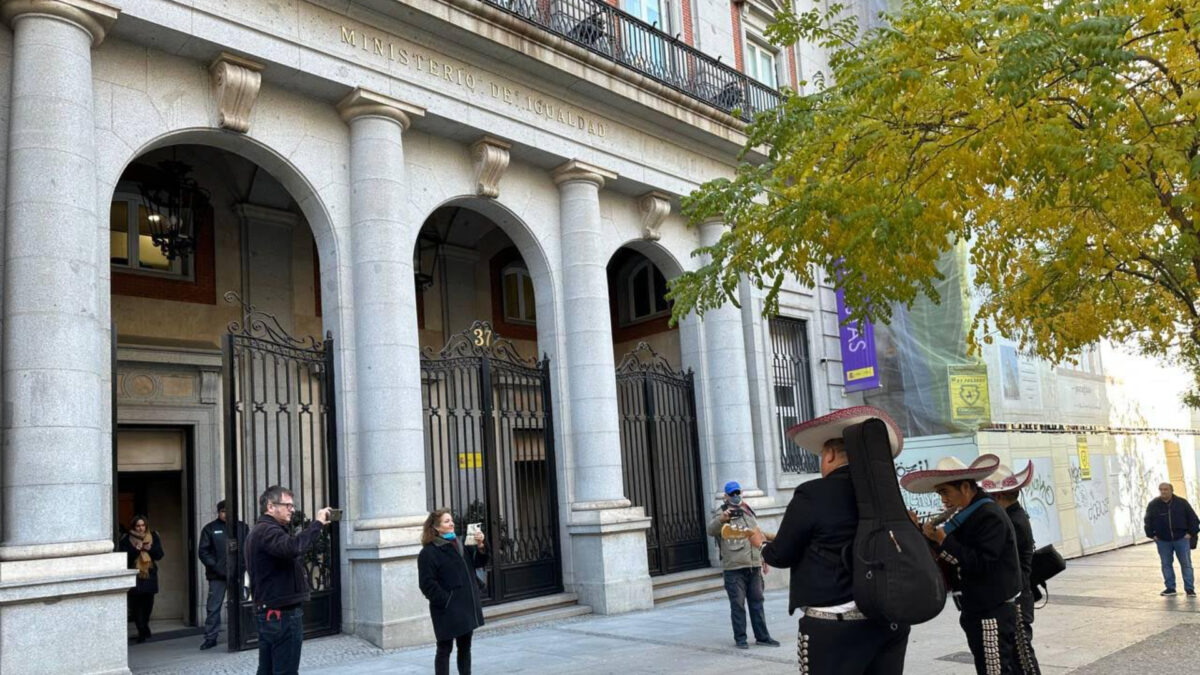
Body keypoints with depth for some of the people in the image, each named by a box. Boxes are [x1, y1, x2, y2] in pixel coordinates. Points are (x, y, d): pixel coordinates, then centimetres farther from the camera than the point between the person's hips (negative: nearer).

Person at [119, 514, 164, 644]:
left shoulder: (154, 537, 7)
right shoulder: (126, 539, 0)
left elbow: (159, 555, 4)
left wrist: (150, 548, -14)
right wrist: (135, 549, -22)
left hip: (150, 575, 2)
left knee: (148, 604, 4)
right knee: (136, 606, -7)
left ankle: (143, 630, 25)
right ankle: (143, 632, 0)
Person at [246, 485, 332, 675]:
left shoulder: (259, 531, 18)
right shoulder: (268, 531, -16)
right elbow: (292, 548, -36)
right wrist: (317, 524, -29)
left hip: (267, 612, 10)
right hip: (282, 613, -10)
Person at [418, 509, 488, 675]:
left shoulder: (459, 544, 12)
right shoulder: (429, 552, -13)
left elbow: (478, 563, 12)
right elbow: (427, 584, -16)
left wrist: (480, 546, -6)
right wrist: (445, 601, -19)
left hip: (466, 607, 7)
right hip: (447, 611, -7)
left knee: (465, 647, 16)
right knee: (445, 650, 1)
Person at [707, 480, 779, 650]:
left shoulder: (748, 512, 15)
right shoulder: (721, 513, -3)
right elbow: (711, 530, -22)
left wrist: (763, 558, 22)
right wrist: (722, 519, -41)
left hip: (754, 566, 5)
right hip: (734, 568, -5)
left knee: (757, 602, 11)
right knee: (737, 604, 1)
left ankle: (762, 636, 18)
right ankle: (740, 638, 9)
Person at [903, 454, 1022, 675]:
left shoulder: (990, 516, -15)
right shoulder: (967, 516, 12)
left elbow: (981, 563, -24)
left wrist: (943, 541, -22)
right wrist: (919, 533, 1)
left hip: (993, 613, -9)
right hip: (977, 611, 9)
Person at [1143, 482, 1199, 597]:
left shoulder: (1182, 503, -3)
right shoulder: (1153, 504, 0)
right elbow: (1148, 521, 7)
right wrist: (1152, 535, 2)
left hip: (1181, 539, -1)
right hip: (1163, 541, 2)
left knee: (1186, 564, 2)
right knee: (1166, 564, 7)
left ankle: (1189, 588, 8)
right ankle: (1170, 588, 15)